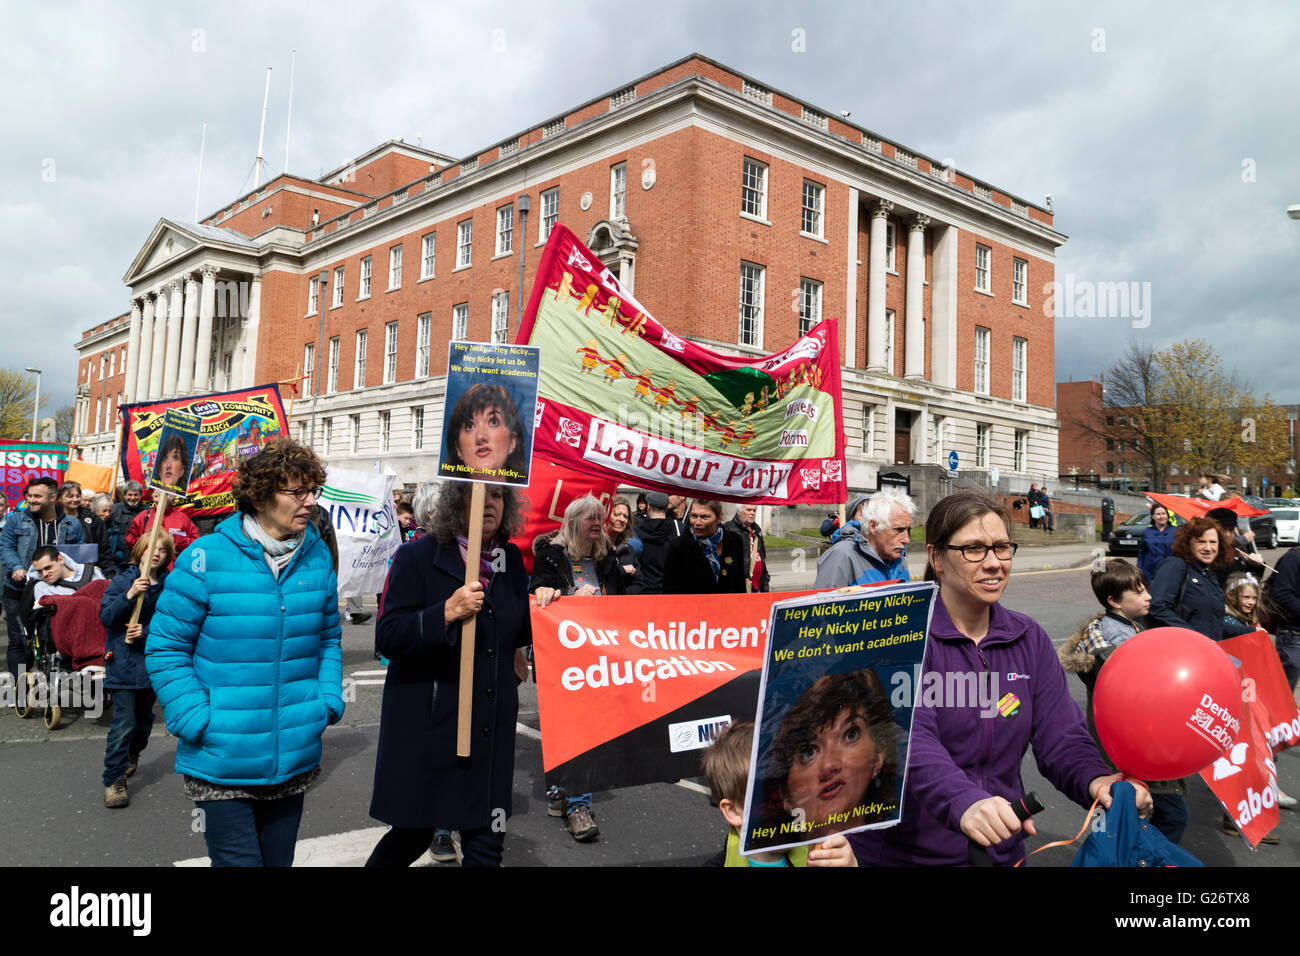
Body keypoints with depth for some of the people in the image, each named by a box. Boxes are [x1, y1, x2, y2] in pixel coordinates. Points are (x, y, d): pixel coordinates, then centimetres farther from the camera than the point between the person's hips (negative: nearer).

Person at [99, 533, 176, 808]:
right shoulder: (123, 581, -4)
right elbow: (105, 617, -12)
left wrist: (145, 633, -19)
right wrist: (129, 595, -26)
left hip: (152, 661, 3)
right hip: (123, 661, -3)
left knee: (145, 717, 19)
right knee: (124, 722, -8)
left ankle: (132, 755, 46)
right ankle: (113, 780, 1)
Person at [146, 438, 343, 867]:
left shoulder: (318, 558, 1)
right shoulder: (206, 560, -13)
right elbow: (165, 648, -7)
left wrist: (329, 702, 1)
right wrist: (198, 722, -14)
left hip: (294, 762, 5)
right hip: (222, 764, -4)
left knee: (279, 859, 20)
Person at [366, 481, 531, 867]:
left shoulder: (511, 559, 7)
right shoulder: (418, 556, -9)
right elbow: (388, 638, -16)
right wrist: (447, 613, -27)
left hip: (491, 728, 4)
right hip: (427, 725, -4)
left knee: (486, 844, 8)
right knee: (414, 835, 11)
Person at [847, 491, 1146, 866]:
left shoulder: (1029, 638, 3)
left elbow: (1061, 737, -5)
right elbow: (910, 740, -29)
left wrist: (1098, 780, -26)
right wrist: (963, 803, -46)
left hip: (1001, 850, 5)